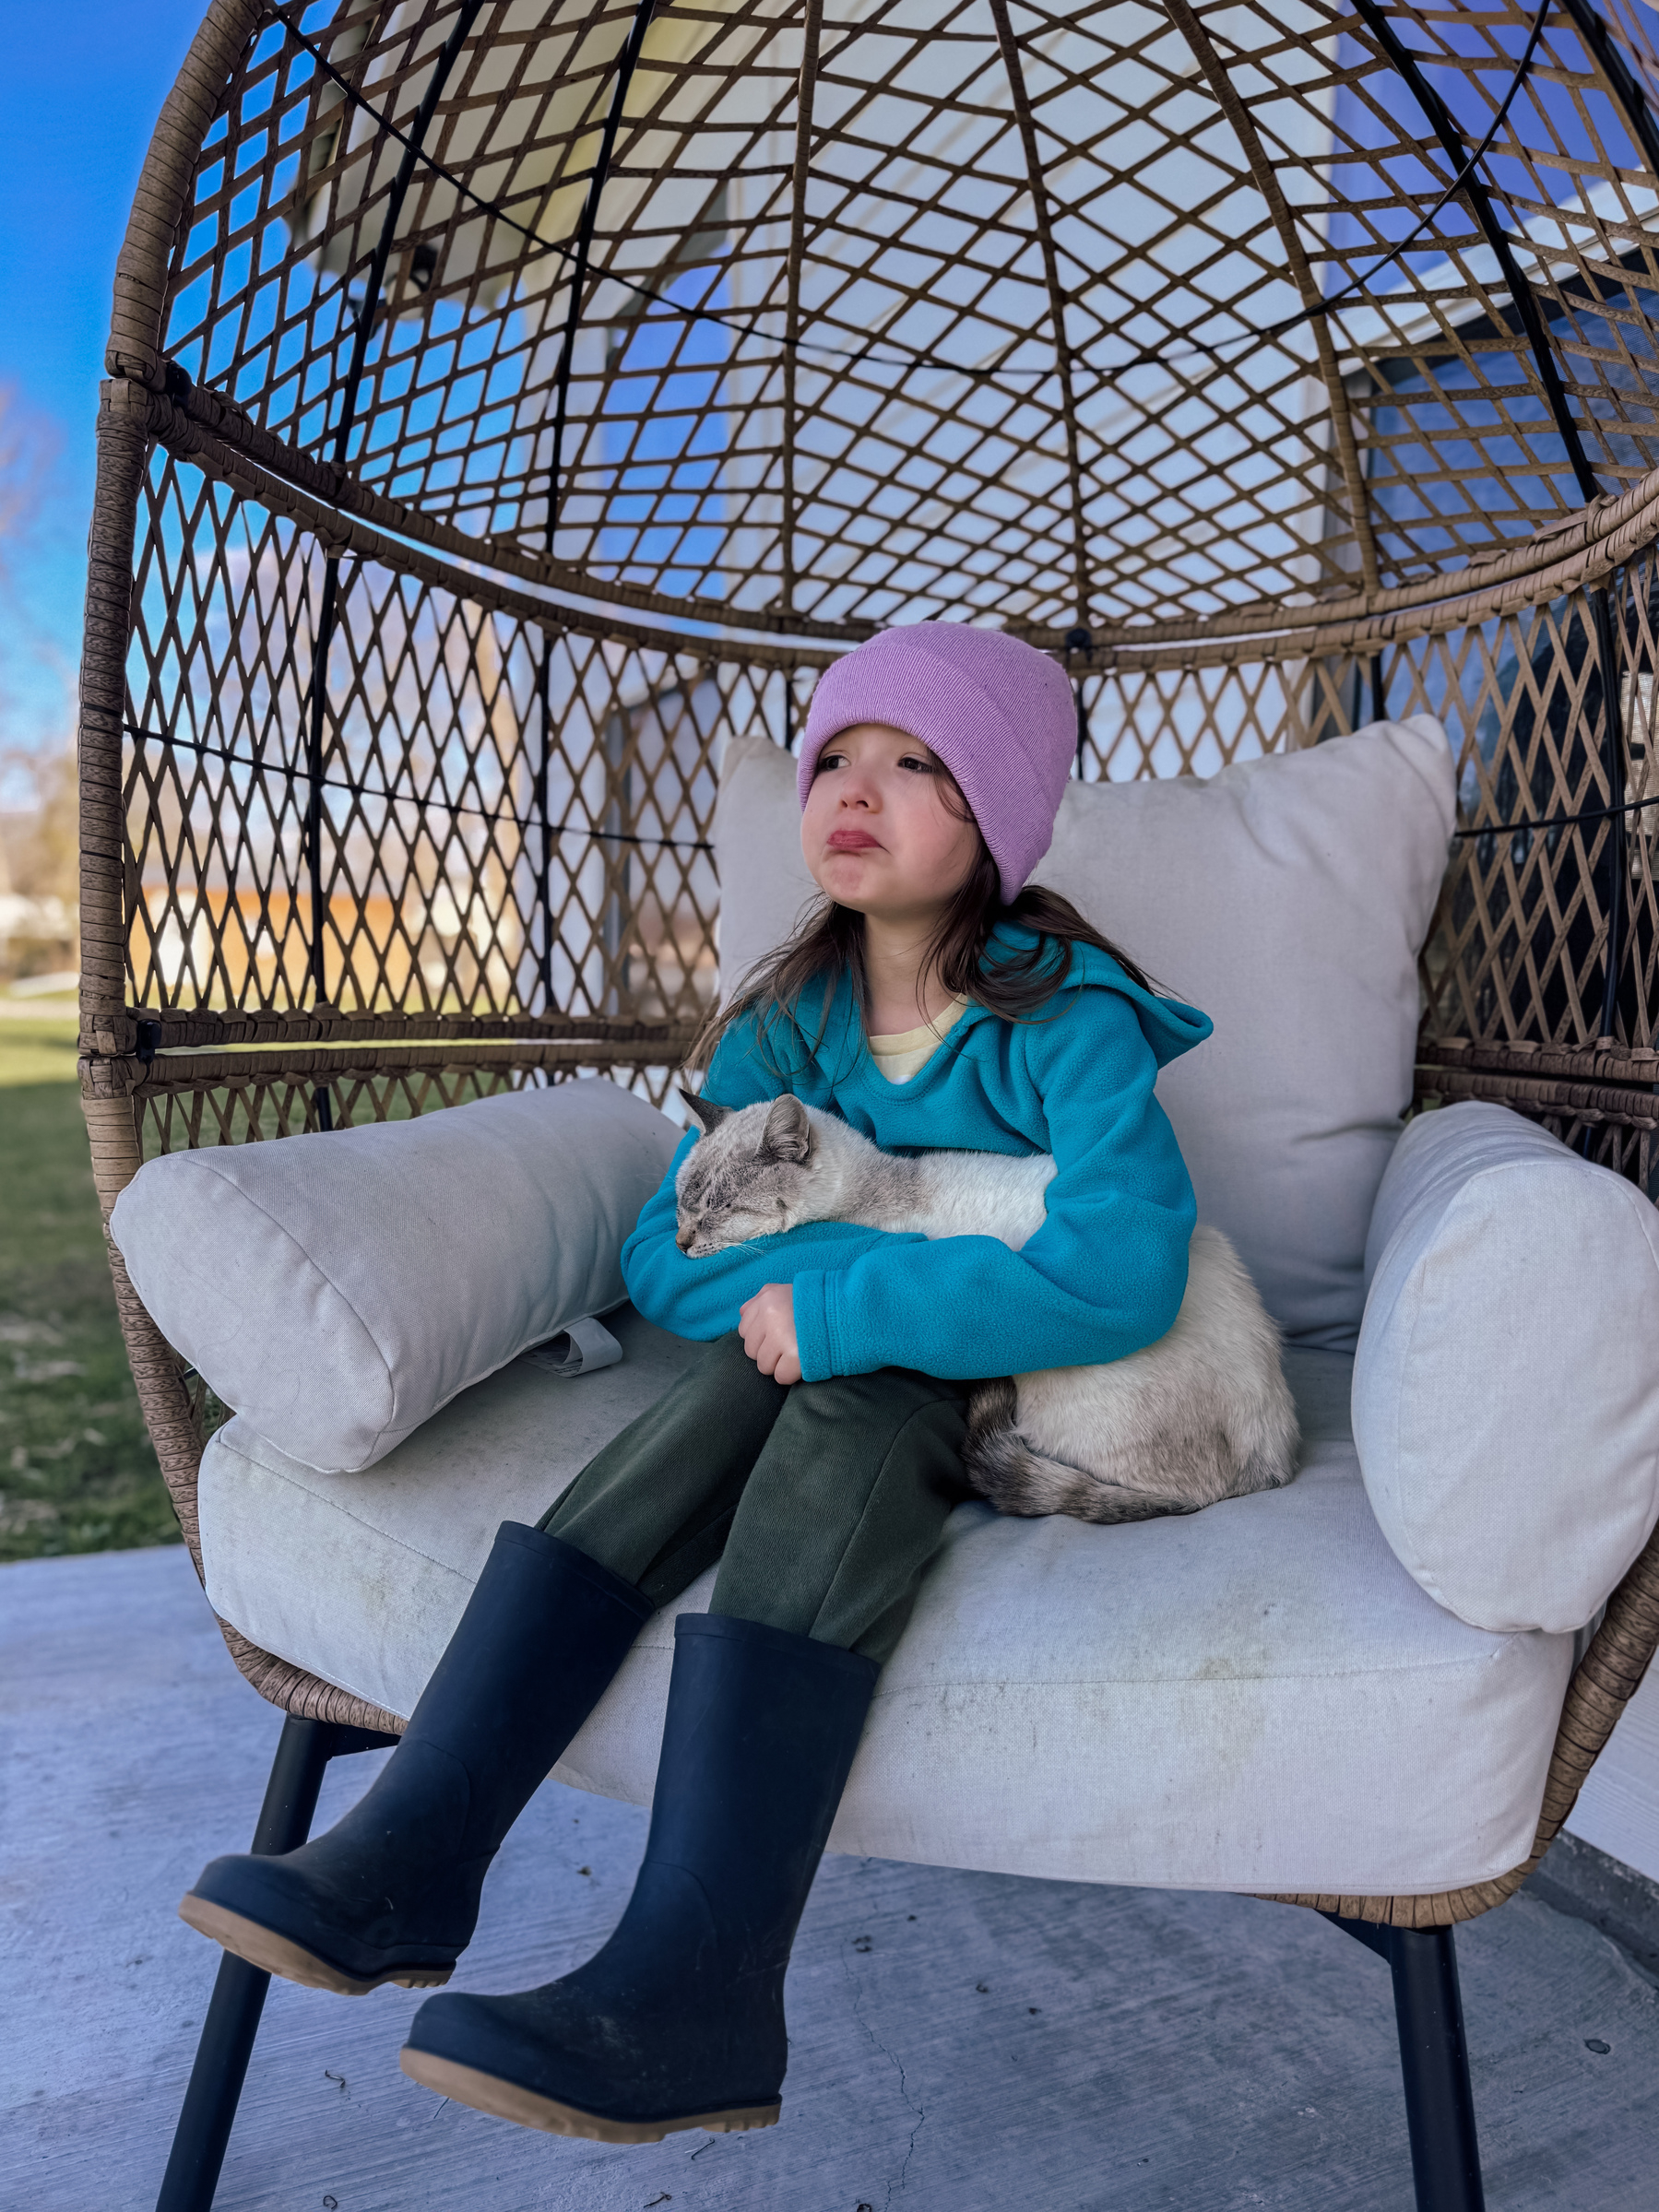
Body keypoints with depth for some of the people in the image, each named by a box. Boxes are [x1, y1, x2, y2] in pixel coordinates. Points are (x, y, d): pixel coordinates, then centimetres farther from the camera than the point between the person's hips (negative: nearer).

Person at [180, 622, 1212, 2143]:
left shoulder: (1066, 1015, -16)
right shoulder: (787, 1022, 1)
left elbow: (1120, 1273, -31)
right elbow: (667, 1259, -1)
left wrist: (834, 1307, -28)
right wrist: (896, 1260, -19)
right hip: (828, 1370, 5)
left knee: (845, 1410, -34)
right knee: (745, 1375, -27)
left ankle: (691, 1980, -42)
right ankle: (413, 1853, -32)